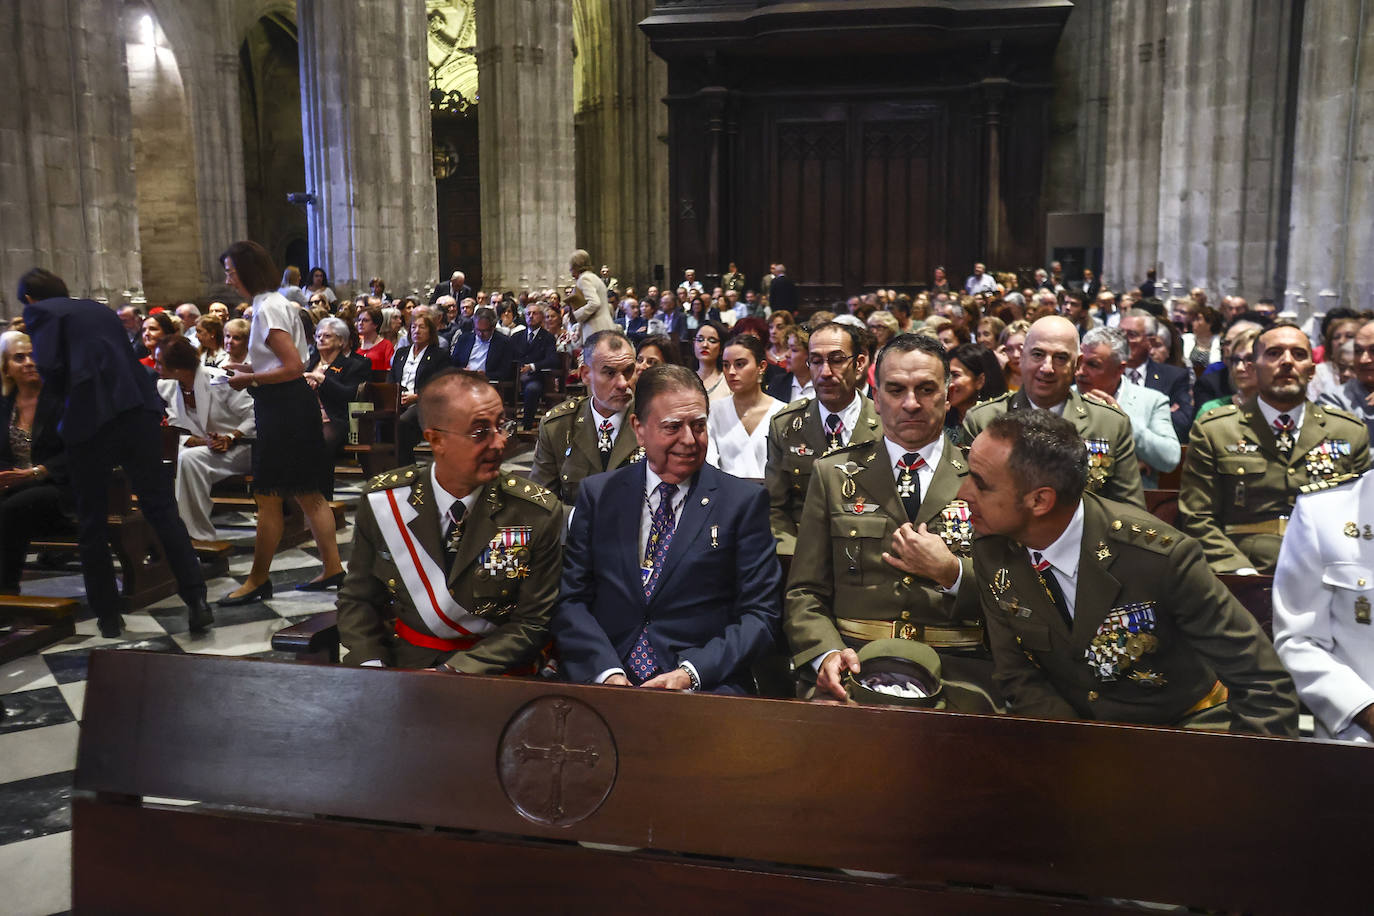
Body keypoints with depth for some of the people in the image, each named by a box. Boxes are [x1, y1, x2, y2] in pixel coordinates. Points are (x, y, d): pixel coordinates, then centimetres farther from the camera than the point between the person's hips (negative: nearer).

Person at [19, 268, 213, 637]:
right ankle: (197, 599, -8)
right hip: (139, 410, 4)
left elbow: (49, 368, -8)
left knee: (92, 523, 9)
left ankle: (108, 616, 16)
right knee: (161, 507, 3)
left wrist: (68, 399, 11)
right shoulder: (100, 309, 24)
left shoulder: (40, 312, 6)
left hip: (90, 419, -4)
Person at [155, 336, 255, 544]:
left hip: (238, 448, -6)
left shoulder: (218, 381, -15)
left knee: (189, 458, -32)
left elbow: (254, 415, -14)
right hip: (202, 447, 6)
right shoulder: (166, 387, 3)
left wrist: (229, 439, -27)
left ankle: (201, 537, -25)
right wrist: (202, 441, -20)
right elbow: (178, 432, 0)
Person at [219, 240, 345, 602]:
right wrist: (249, 368, 15)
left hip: (282, 407, -10)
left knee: (267, 497, -3)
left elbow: (293, 367, -21)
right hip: (293, 405, 10)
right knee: (307, 494, 12)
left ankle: (258, 580, 6)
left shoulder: (268, 309, -14)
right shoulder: (275, 303, 17)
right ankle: (332, 567, 16)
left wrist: (250, 379, -12)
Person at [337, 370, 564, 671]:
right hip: (398, 663, 3)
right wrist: (370, 669, -10)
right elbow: (358, 600, 8)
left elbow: (532, 624, -4)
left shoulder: (540, 515, -8)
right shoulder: (381, 500, -1)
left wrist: (453, 673, -16)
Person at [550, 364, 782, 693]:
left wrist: (689, 674, -13)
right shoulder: (597, 494, 10)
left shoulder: (744, 501, 4)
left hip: (705, 686, -1)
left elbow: (760, 614, 1)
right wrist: (609, 674, -11)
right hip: (603, 682, 1)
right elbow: (570, 600, 6)